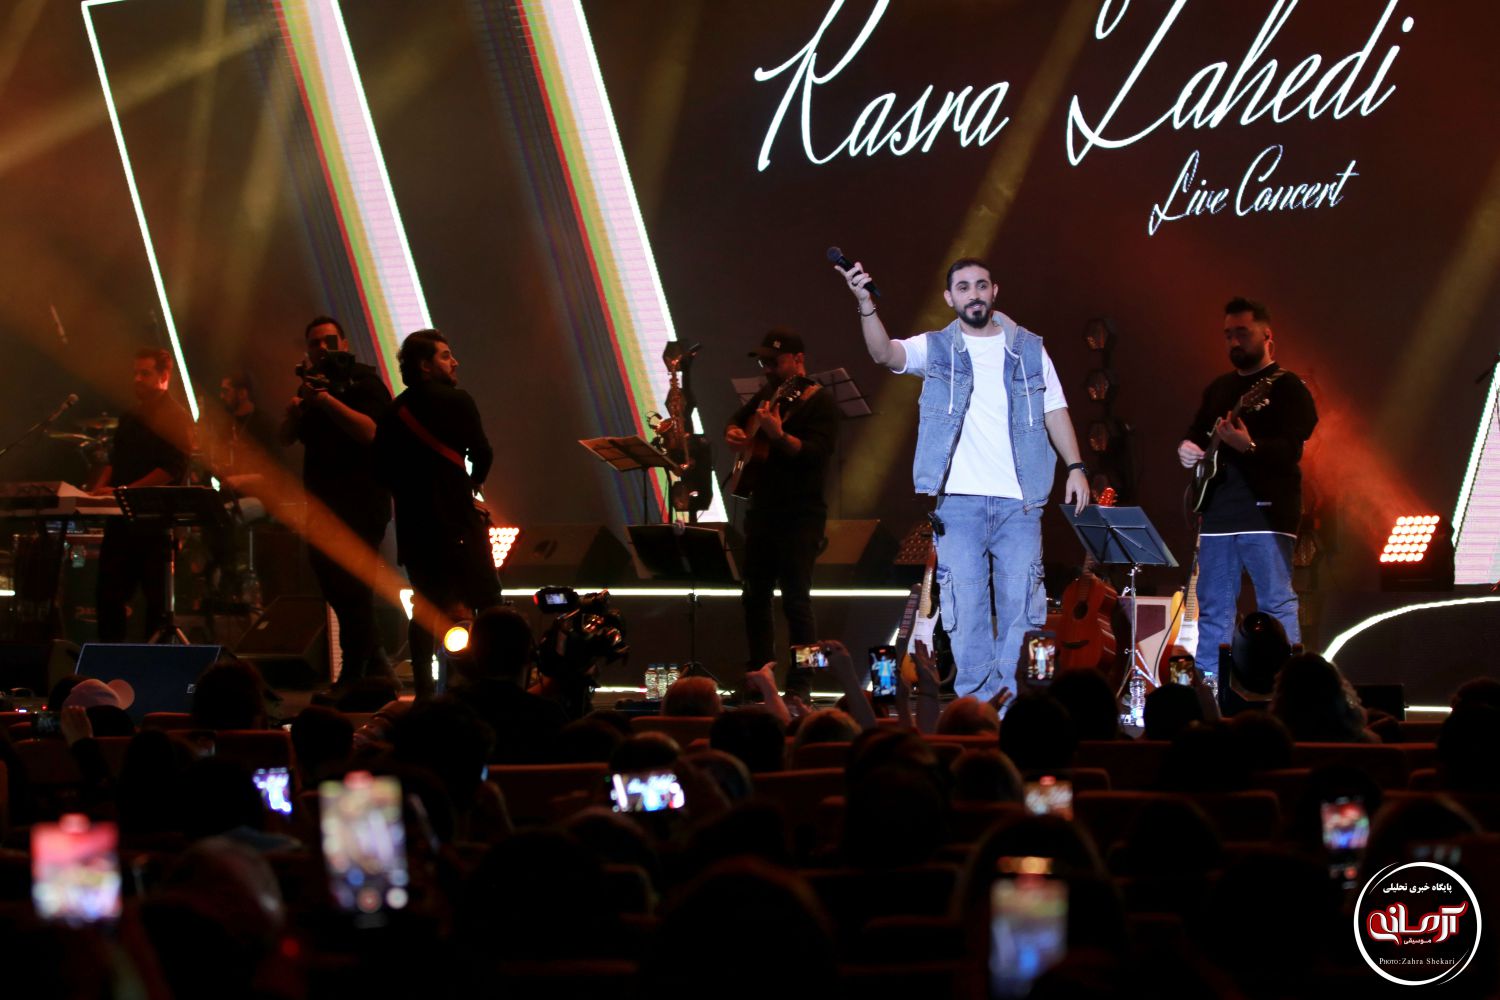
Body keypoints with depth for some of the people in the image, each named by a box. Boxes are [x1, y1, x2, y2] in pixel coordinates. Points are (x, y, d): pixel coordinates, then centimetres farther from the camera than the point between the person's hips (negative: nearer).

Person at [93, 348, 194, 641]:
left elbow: (173, 469, -16)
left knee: (157, 599, -2)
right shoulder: (131, 418, 18)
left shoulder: (175, 418, -7)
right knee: (108, 595, 6)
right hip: (121, 518, 8)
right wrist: (101, 488, 3)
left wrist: (122, 491, -20)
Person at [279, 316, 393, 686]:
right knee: (331, 584, 10)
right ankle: (375, 664, 22)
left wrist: (326, 401, -25)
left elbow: (370, 430, -21)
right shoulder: (313, 383, 17)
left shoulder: (364, 381, -5)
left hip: (362, 501, -8)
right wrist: (294, 411, -9)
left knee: (353, 588, -10)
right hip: (325, 503, 8)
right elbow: (286, 438, 11)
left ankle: (354, 674, -7)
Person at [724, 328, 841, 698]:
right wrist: (734, 434, 6)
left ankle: (801, 685, -5)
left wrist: (778, 435, -37)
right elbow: (737, 421, 29)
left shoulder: (819, 402, -10)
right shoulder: (767, 394, 13)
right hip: (763, 511, 8)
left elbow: (816, 452, -23)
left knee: (795, 600, -9)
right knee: (754, 597, 10)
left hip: (801, 517, -8)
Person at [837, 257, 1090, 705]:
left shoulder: (1027, 348, 12)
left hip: (1019, 501, 1)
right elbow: (885, 353, -12)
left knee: (1020, 605, -2)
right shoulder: (936, 349, 6)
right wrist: (866, 305, -29)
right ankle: (974, 703, 2)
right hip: (958, 500, -1)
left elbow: (1054, 410, 14)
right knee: (965, 605, -3)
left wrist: (1075, 467, 3)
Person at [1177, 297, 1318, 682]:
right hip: (1217, 513, 7)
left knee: (1277, 603, -9)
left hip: (1265, 513, -7)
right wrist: (1187, 448, 4)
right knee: (1213, 607, 8)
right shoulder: (1219, 388, 19)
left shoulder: (1286, 387, -3)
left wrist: (1249, 446, -33)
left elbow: (1292, 449, -15)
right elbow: (1196, 433, 28)